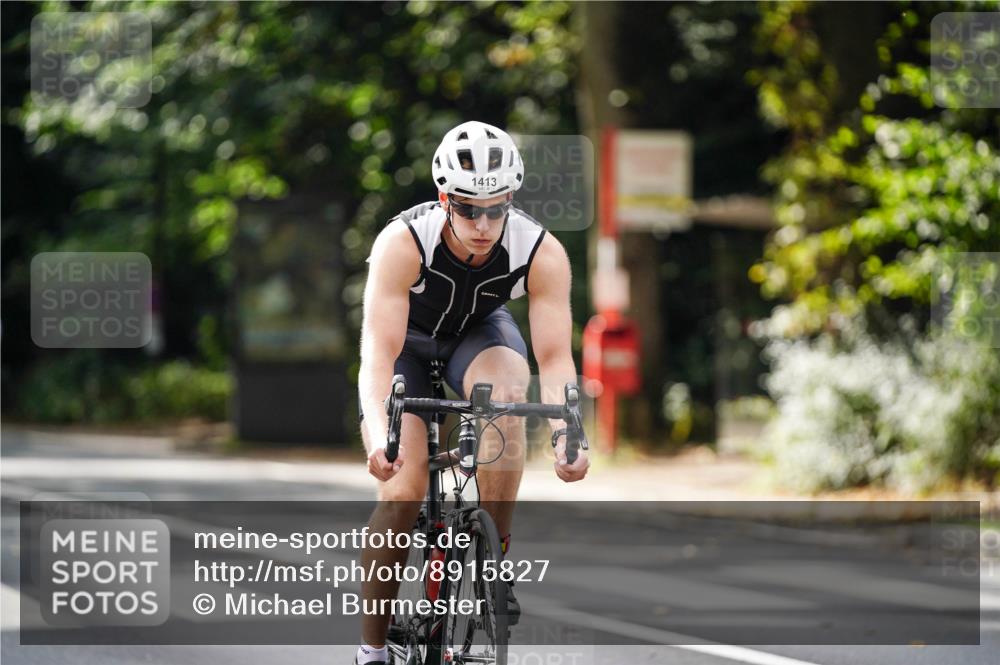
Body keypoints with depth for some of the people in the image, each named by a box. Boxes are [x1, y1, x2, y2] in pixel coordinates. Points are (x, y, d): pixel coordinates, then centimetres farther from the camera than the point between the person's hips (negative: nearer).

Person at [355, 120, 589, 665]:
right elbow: (379, 350, -41)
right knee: (402, 493, -18)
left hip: (479, 333, 2)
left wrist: (567, 436, -51)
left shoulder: (542, 254, -29)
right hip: (408, 340, -1)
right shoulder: (402, 243, -35)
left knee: (505, 393, -35)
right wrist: (380, 436, -57)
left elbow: (554, 356, -32)